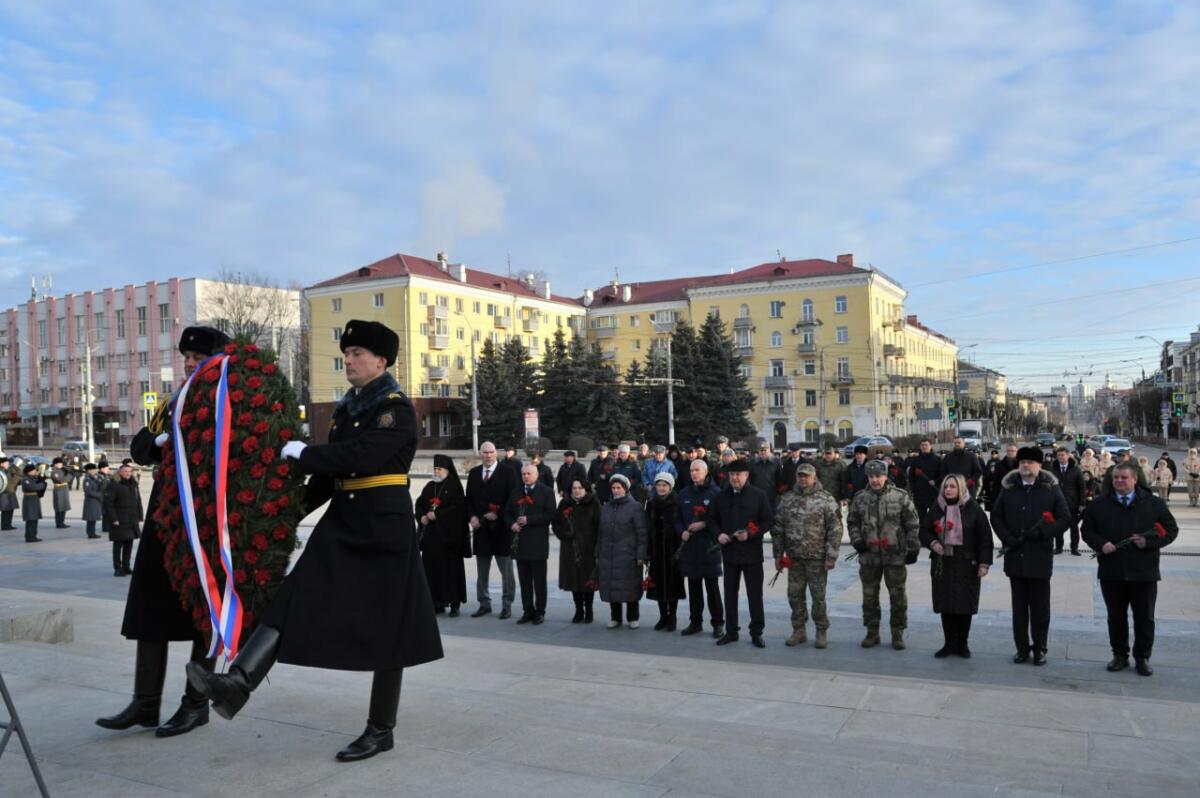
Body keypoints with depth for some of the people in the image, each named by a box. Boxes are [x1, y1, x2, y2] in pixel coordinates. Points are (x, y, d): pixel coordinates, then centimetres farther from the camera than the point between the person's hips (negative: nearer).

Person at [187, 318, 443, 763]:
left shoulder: (397, 409, -10)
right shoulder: (347, 408, 13)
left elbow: (362, 456, -25)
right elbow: (330, 475, 17)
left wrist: (304, 453, -16)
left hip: (383, 527, -7)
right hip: (341, 523, 8)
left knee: (383, 627, 2)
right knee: (293, 601, -8)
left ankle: (381, 731, 14)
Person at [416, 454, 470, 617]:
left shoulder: (455, 486, -2)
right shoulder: (429, 486, 15)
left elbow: (458, 507, -12)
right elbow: (419, 504, 14)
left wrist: (437, 515, -15)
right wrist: (422, 517, -6)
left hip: (449, 534, -5)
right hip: (430, 533, 5)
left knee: (450, 568, -4)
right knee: (431, 567, 2)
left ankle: (454, 603, 2)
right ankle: (437, 603, 10)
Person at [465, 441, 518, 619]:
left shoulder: (508, 472, -4)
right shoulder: (473, 473, 10)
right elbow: (468, 499, 12)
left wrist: (498, 514, -17)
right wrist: (471, 516, -5)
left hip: (502, 528, -4)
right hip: (481, 529, 5)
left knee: (506, 570, 3)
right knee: (482, 571, 12)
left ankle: (507, 605, 12)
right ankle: (484, 603, 23)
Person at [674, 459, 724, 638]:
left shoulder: (715, 492, -3)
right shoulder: (684, 494, 12)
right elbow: (678, 518, 15)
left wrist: (705, 525, -16)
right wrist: (682, 532, -3)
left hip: (709, 546, -5)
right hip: (689, 546, 5)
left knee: (712, 587, -1)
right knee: (693, 586, 10)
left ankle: (718, 624, 8)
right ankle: (695, 622, 19)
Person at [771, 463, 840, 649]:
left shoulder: (826, 500, -5)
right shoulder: (787, 500, 7)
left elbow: (835, 530, -8)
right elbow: (778, 529, 10)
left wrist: (831, 556, -12)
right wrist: (778, 555, 7)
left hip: (817, 558, -4)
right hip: (794, 557, 4)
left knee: (818, 596, 4)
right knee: (795, 595, 9)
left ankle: (821, 632, 18)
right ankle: (799, 630, 22)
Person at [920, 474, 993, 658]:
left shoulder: (973, 509, -4)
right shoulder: (936, 508, 5)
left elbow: (985, 537, -3)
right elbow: (924, 530, 11)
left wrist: (984, 563, -7)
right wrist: (932, 543, -9)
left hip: (966, 565, -3)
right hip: (942, 563, 3)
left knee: (965, 605, 2)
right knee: (945, 604, 5)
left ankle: (962, 643, 16)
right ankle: (949, 643, 16)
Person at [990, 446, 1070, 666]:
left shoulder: (1051, 489, 1)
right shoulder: (1008, 488, 7)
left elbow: (1065, 518, 0)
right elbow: (996, 517, 10)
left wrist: (1043, 531, -14)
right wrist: (1007, 538, -5)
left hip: (1040, 557, -2)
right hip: (1015, 555, 2)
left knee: (1040, 606, 6)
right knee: (1019, 605, 9)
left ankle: (1039, 648, 18)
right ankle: (1022, 648, 17)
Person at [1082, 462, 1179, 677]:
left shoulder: (1154, 504, 1)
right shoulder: (1099, 505, 5)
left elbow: (1171, 530, 2)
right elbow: (1087, 530, 9)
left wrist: (1149, 542, -13)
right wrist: (1101, 544, -10)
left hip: (1144, 572, -1)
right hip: (1111, 572, 1)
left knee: (1145, 618, 6)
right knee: (1116, 617, 9)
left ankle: (1142, 657, 19)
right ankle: (1120, 655, 21)